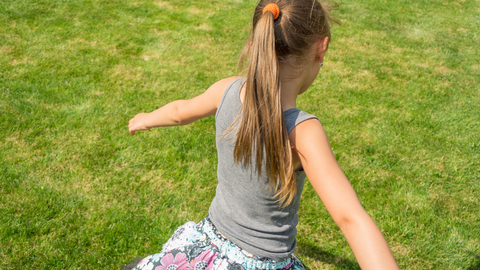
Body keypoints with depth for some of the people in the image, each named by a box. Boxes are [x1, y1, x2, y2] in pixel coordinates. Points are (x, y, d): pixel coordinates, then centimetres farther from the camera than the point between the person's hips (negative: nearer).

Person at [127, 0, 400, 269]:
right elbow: (351, 218, -39)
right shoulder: (303, 133, -30)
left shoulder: (228, 90, -15)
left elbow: (179, 111, 6)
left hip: (211, 242, 4)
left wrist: (147, 119, 27)